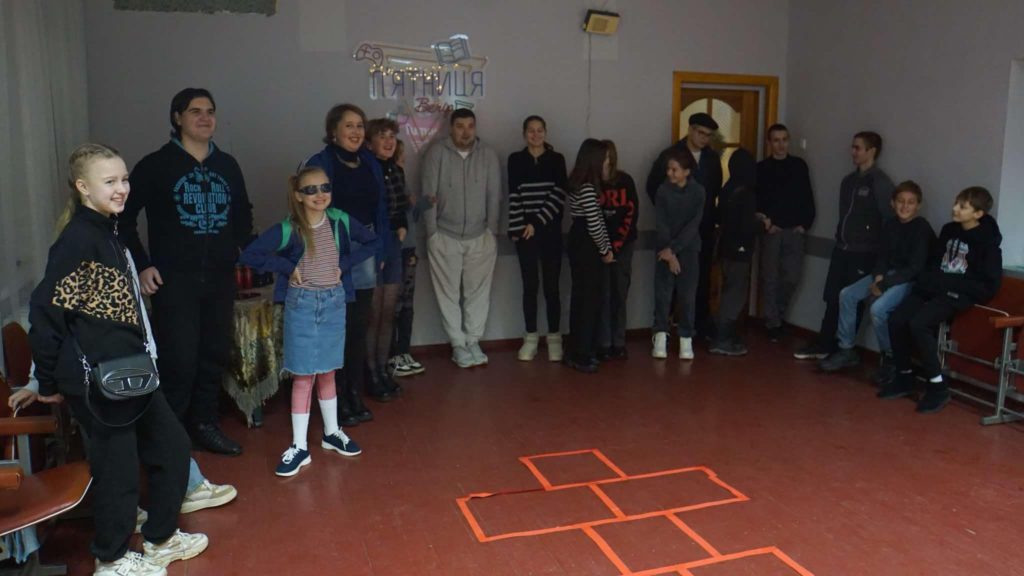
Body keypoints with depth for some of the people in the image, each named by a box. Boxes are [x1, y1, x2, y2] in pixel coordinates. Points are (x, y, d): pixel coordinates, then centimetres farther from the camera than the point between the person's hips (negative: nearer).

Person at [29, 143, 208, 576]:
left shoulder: (107, 232, 11)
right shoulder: (77, 238, -17)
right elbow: (46, 309, -19)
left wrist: (140, 360, 15)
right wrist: (48, 381, -12)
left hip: (129, 370, 9)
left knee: (172, 445, 16)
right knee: (118, 467, 5)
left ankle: (161, 540, 33)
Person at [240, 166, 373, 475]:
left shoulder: (340, 221, -4)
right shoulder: (288, 228, -13)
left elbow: (370, 242, 7)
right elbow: (250, 255, -17)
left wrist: (345, 264, -3)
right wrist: (288, 267, -15)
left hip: (334, 302, 3)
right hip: (302, 303, -3)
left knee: (328, 371, 15)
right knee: (303, 376, 1)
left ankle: (332, 432, 30)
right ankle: (299, 446, 9)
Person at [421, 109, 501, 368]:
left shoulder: (488, 155, 1)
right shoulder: (436, 153, -6)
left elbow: (494, 196, 3)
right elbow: (429, 194, -6)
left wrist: (492, 231, 0)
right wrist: (432, 232, -8)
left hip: (480, 236, 2)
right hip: (445, 236, -2)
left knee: (478, 291, 6)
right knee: (449, 293, 4)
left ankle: (473, 341, 18)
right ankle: (458, 344, 15)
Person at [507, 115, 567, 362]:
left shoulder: (556, 159, 4)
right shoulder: (516, 159, 5)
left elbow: (559, 196, -4)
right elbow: (514, 196, 0)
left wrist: (537, 222, -11)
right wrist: (517, 228, -9)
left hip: (550, 230, 0)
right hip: (525, 231, 1)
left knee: (551, 286, 1)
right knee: (530, 285, 5)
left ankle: (554, 337, 10)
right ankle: (531, 337, 14)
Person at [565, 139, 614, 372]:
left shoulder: (579, 184, 12)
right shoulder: (587, 188, -18)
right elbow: (594, 226, -20)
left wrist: (605, 248, 9)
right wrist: (605, 250, -6)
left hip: (580, 245, 10)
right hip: (587, 248, -10)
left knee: (581, 299, 13)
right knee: (590, 300, -3)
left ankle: (578, 352, 21)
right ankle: (583, 356, 4)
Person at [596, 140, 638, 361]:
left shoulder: (625, 181, 2)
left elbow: (632, 212, 1)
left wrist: (618, 242, -7)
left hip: (623, 243, 2)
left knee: (620, 293, 6)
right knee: (603, 294, -2)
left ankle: (619, 343, 13)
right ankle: (604, 344, 4)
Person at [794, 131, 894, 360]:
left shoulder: (880, 182, -10)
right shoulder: (849, 180, 13)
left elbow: (889, 219, -13)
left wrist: (882, 254, -13)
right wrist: (840, 237, 12)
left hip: (864, 253, -6)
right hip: (841, 250, 6)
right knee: (832, 299, 8)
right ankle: (824, 345, 17)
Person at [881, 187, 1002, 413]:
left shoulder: (987, 242, -7)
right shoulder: (949, 230, 12)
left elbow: (989, 286, -10)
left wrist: (949, 285, -16)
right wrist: (928, 280, 2)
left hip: (960, 295, -6)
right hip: (933, 289, 6)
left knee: (918, 324, -30)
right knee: (896, 319, -17)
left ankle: (937, 386, -18)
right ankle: (904, 377, -1)